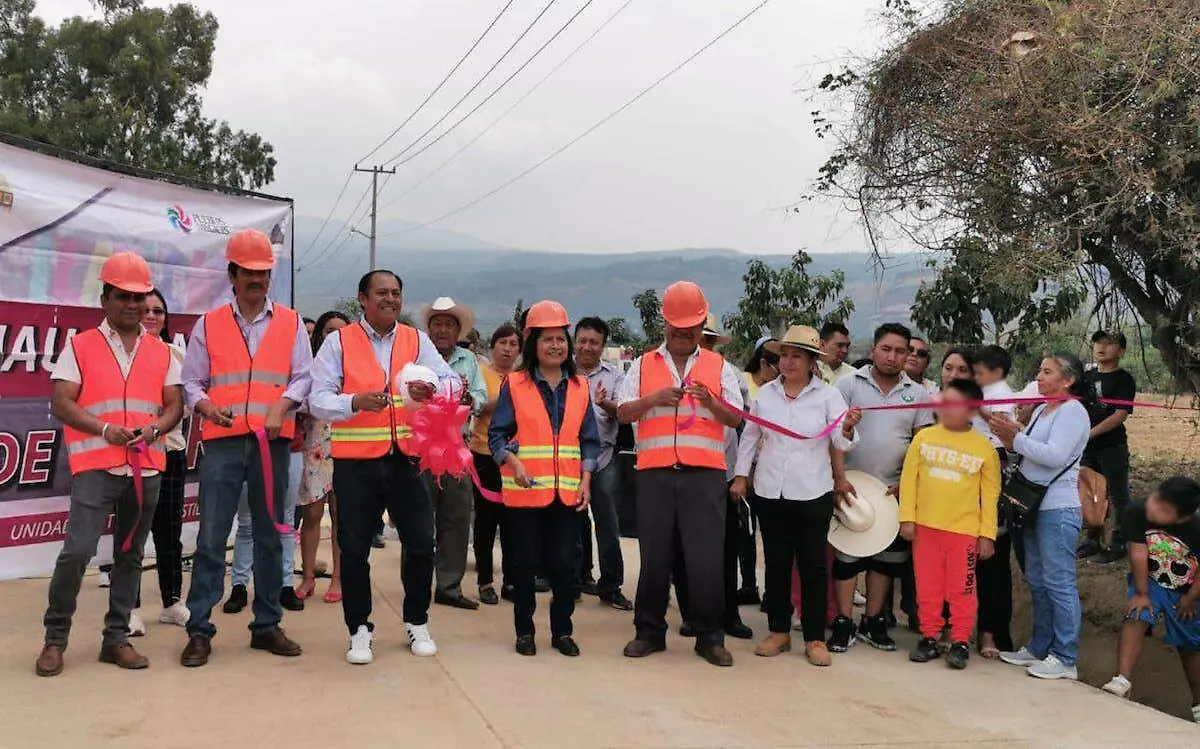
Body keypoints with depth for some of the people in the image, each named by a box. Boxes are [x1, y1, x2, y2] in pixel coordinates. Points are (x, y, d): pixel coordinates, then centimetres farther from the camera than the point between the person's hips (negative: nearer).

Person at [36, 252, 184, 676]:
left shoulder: (162, 353, 12)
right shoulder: (80, 346, 4)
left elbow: (174, 406, 9)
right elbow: (61, 404, -3)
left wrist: (153, 429, -11)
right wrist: (104, 429, -17)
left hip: (147, 467, 3)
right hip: (95, 464, -3)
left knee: (130, 554, 8)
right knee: (77, 550, -10)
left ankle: (116, 637, 17)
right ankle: (55, 637, 8)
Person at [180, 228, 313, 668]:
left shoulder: (291, 323, 9)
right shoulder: (208, 325, 8)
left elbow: (303, 376, 2)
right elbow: (191, 381, 7)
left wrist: (280, 409, -15)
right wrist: (207, 407, -14)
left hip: (273, 442, 1)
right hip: (223, 442, -1)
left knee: (270, 535, 9)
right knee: (211, 537, -2)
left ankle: (267, 625, 19)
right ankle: (199, 630, 7)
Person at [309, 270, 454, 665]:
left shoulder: (417, 341, 8)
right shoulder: (338, 342, 0)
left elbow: (451, 382, -5)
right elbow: (318, 400, -7)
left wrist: (431, 390, -27)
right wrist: (356, 402, -26)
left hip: (406, 459, 2)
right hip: (355, 463, -2)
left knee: (421, 544, 7)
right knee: (354, 549, 5)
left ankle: (417, 623, 27)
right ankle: (360, 630, 22)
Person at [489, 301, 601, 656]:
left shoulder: (579, 387, 9)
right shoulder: (514, 385, 0)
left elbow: (589, 440, 11)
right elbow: (497, 434, -1)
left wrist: (586, 480, 0)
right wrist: (514, 464, -18)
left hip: (567, 491, 3)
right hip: (524, 491, -2)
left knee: (565, 564, 5)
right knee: (526, 563, 5)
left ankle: (562, 631, 20)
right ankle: (524, 631, 20)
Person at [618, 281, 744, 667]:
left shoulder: (720, 367, 11)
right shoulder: (643, 365, 12)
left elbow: (736, 419, 4)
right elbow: (623, 413, 4)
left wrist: (710, 401, -15)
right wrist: (652, 398, -14)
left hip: (704, 473, 0)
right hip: (654, 472, 1)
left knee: (706, 557, -1)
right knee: (654, 555, 6)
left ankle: (709, 637, 12)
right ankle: (649, 632, 20)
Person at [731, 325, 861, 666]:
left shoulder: (828, 395, -3)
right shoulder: (765, 393, 4)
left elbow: (843, 443, -11)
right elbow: (750, 437, 13)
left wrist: (847, 428, -32)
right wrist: (741, 476, 9)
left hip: (813, 494, -2)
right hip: (769, 492, 2)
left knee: (813, 564, 3)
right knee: (776, 562, 9)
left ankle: (815, 638, 14)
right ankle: (779, 631, 22)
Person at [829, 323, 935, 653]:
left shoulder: (918, 394, 6)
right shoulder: (849, 383, -1)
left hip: (894, 490, 3)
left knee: (887, 556, 10)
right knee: (847, 554, 2)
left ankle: (873, 621, 23)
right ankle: (843, 623, 11)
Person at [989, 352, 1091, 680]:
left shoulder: (1073, 411, -9)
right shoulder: (1041, 410, 16)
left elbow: (1055, 455, -21)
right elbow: (1026, 454, 15)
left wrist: (1016, 437, -16)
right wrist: (1009, 438, -2)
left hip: (1058, 508, -9)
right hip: (1033, 505, 9)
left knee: (1058, 582, -5)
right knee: (1036, 581, 14)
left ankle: (1065, 659, 2)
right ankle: (1039, 648, 24)